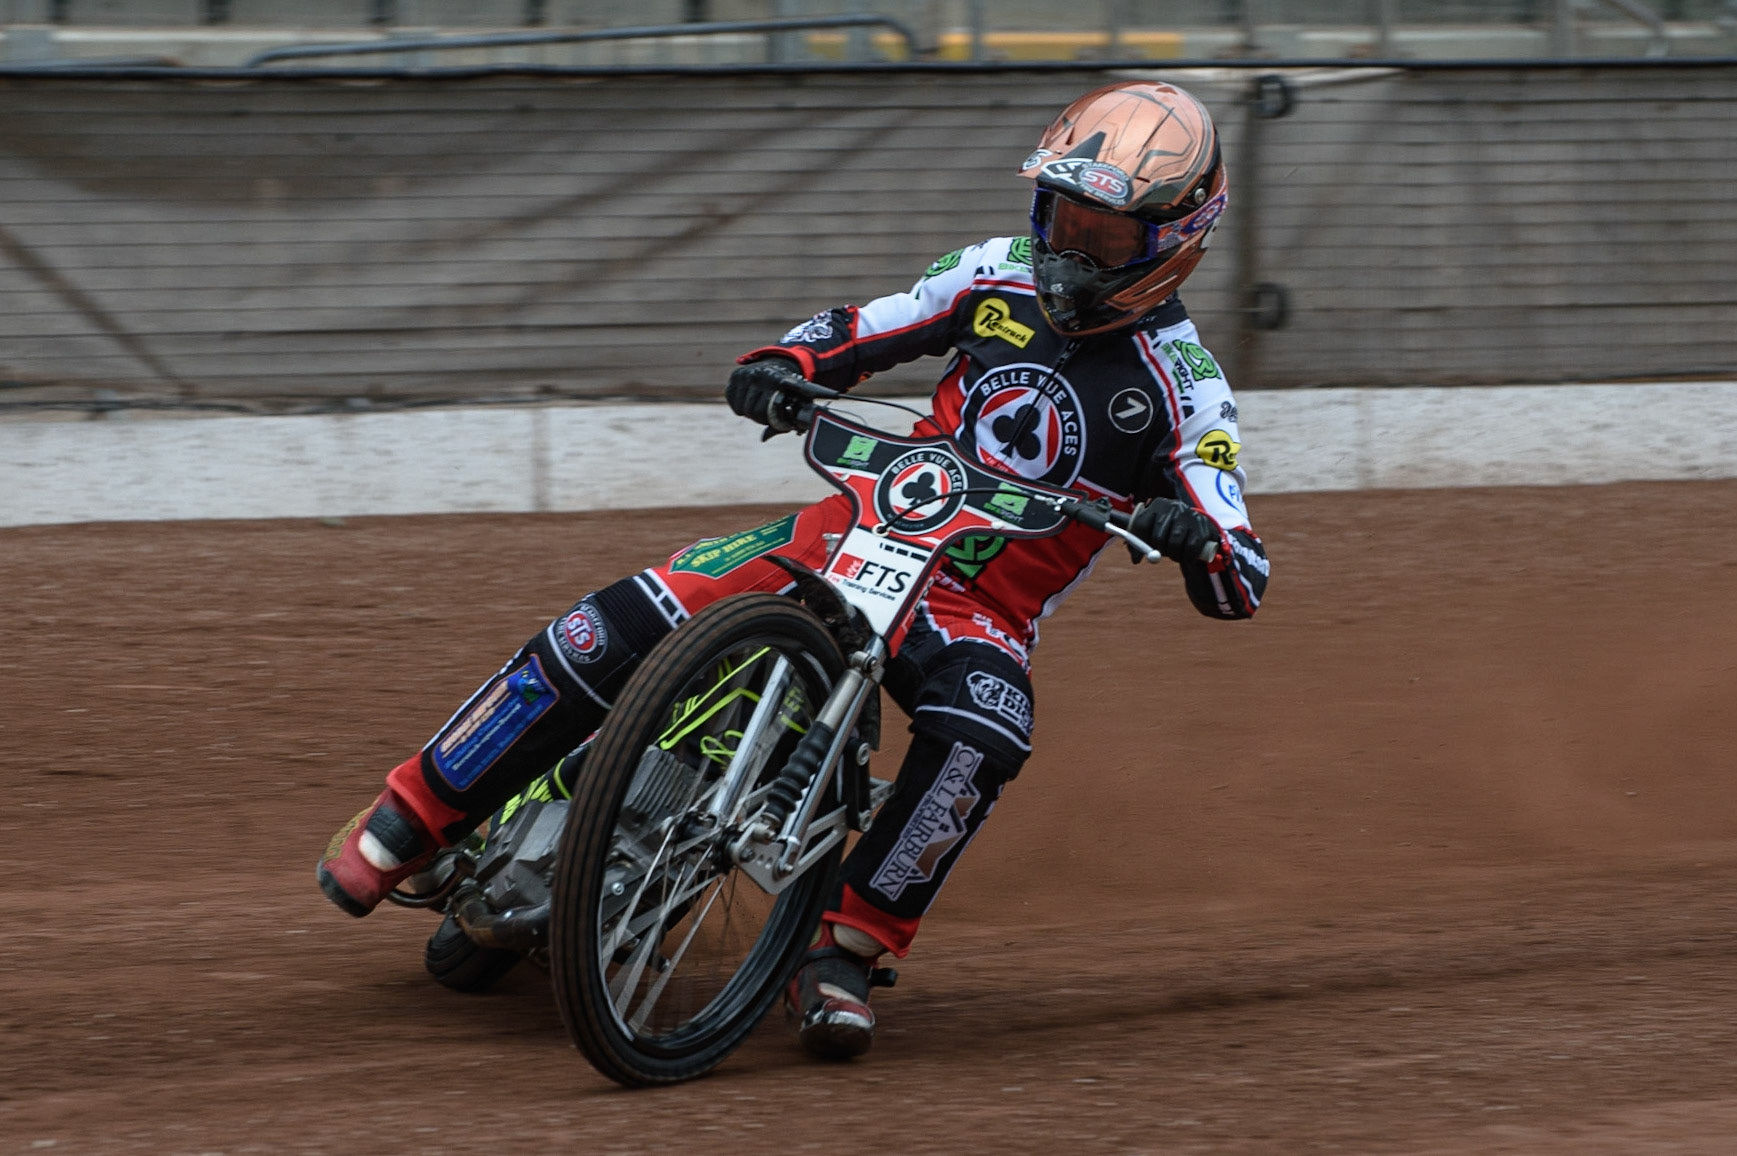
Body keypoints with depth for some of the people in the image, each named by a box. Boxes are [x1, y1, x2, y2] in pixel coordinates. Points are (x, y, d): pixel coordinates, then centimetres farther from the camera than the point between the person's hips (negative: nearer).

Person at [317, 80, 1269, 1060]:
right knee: (623, 627, -17)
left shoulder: (1183, 383, -8)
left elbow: (1239, 587, -11)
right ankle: (408, 819, -4)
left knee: (981, 734, -39)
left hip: (980, 610, -3)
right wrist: (782, 366, -8)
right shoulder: (1000, 277, 4)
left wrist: (1194, 534, -35)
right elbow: (857, 333, 16)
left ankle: (843, 954, -27)